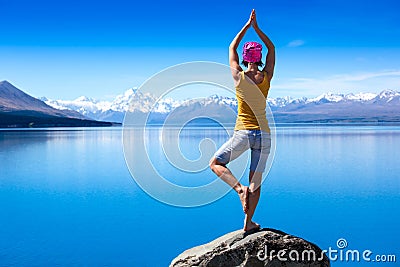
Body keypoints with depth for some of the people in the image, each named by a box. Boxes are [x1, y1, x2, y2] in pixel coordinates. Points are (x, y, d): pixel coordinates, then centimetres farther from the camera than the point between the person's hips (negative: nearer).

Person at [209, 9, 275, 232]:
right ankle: (248, 223, 15)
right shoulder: (266, 76, 0)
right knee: (256, 179, 12)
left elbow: (232, 48, 13)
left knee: (216, 164, 13)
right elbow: (272, 48, 17)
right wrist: (256, 27, 16)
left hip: (243, 133, -3)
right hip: (263, 134, 3)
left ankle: (239, 187, -12)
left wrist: (247, 25, 18)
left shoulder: (239, 76, -4)